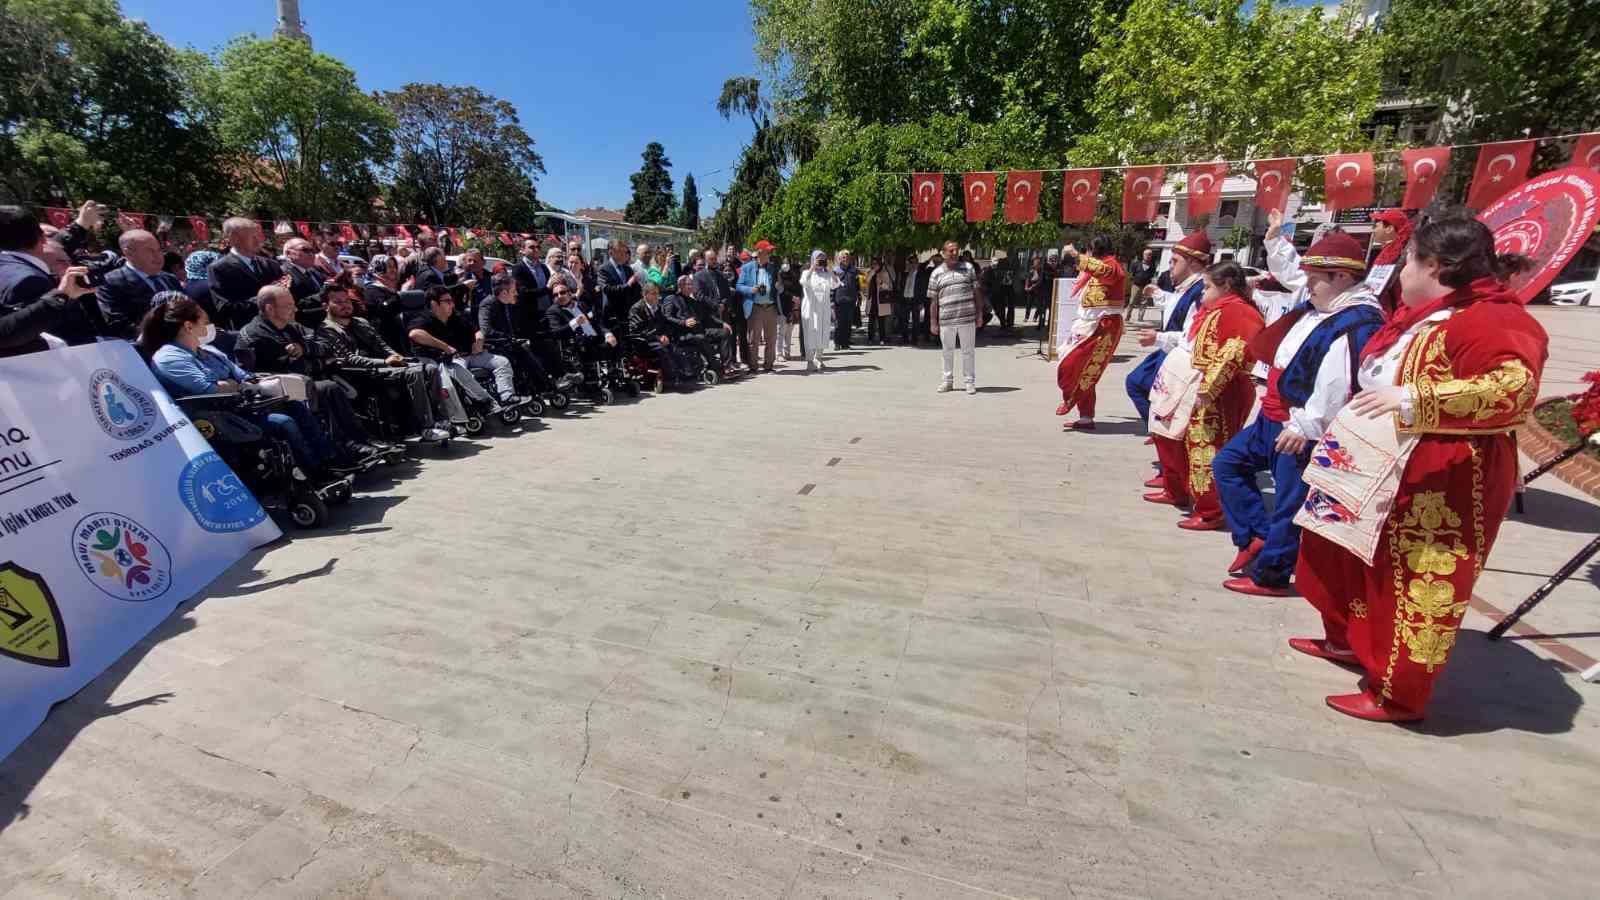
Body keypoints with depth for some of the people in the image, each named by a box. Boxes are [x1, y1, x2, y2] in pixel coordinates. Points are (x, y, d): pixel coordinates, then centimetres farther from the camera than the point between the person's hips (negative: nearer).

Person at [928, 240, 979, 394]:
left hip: (967, 318, 0)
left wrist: (978, 315, 5)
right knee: (947, 352, 10)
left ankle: (970, 381, 17)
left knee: (968, 350, 6)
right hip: (945, 320, 0)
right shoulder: (936, 273, 5)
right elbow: (933, 300, 6)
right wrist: (933, 323, 2)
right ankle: (947, 380, 25)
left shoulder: (968, 268, 7)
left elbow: (975, 292, 10)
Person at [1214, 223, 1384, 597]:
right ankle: (1257, 537, 23)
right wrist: (1275, 238, 25)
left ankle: (1269, 575, 14)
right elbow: (1291, 272, 29)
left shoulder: (1357, 325, -22)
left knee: (1290, 504, 2)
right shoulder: (1323, 303, 9)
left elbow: (1340, 388, -30)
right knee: (1227, 464, 18)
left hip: (1302, 431, -10)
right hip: (1274, 418, 11)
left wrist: (1305, 426, -29)